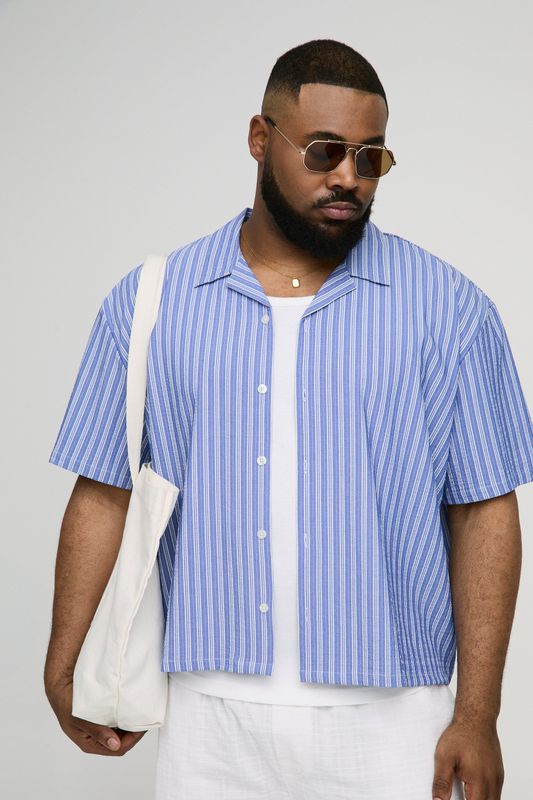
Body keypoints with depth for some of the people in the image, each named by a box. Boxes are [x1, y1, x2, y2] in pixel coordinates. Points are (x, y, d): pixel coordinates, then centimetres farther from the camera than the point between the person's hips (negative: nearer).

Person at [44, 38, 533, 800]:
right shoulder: (149, 302, 3)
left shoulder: (448, 308, -1)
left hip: (390, 722, -1)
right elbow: (105, 494, 3)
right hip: (210, 716, 1)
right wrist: (64, 670, -5)